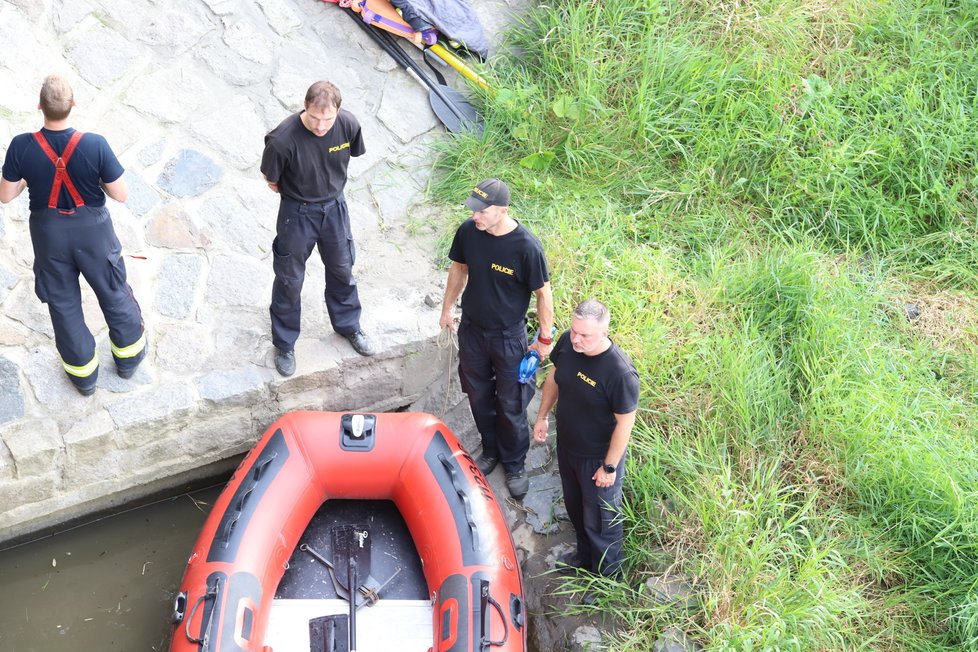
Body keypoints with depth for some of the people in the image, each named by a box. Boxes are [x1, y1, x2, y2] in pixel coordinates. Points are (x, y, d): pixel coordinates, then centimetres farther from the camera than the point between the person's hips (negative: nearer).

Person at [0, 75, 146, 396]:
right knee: (113, 291, 23)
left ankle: (83, 373, 34)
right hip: (93, 229, -1)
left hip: (48, 233, 1)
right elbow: (121, 194, -16)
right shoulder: (95, 144, -25)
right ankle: (129, 355, 42)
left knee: (63, 301, 20)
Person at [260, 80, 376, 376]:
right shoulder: (283, 139, -32)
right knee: (290, 279, 12)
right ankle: (284, 344, 33)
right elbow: (271, 180, -13)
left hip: (334, 206, 4)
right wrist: (298, 195, 3)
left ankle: (348, 325, 48)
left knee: (342, 269, 23)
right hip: (297, 211, -4)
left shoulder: (348, 125, -21)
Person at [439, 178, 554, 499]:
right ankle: (491, 451, 44)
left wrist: (545, 339, -8)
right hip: (471, 329, 4)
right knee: (479, 397, 20)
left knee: (511, 406, 10)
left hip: (508, 337, -4)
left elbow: (543, 294, -15)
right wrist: (447, 307, 15)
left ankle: (515, 465, 32)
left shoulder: (527, 247, -27)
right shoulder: (468, 231, -14)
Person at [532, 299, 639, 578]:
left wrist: (609, 467, -16)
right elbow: (554, 376, 3)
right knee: (574, 504, 30)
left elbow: (625, 422, -25)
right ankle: (585, 554, 58)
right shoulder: (567, 342, -18)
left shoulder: (621, 373, -37)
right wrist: (542, 416, 11)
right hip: (566, 445, 7)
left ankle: (607, 575, 43)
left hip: (598, 457, -6)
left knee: (600, 518, 16)